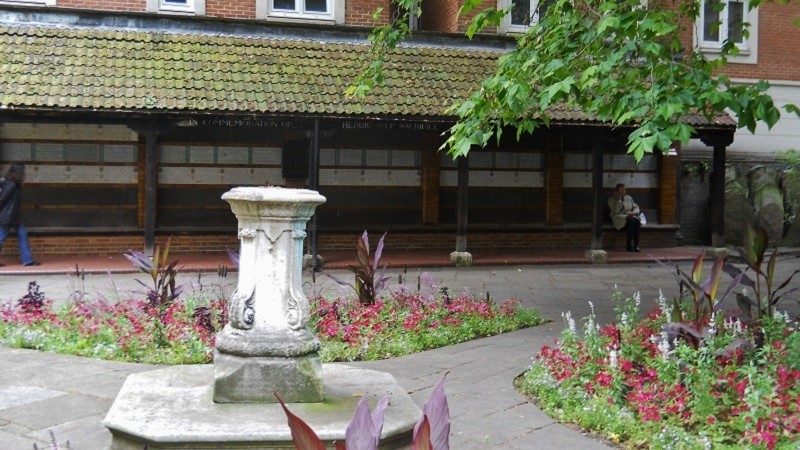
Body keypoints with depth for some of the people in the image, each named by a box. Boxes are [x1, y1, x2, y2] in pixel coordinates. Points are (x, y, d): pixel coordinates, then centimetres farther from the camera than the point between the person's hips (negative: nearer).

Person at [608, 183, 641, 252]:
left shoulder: (629, 198, 21)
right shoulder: (612, 200, 5)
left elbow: (636, 207, 17)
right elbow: (616, 211, -10)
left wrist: (634, 212, -5)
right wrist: (619, 199, -9)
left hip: (630, 217, 4)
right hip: (619, 218, -4)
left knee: (636, 220, -32)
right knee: (630, 221, -37)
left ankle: (636, 245, -36)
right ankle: (629, 245, -37)